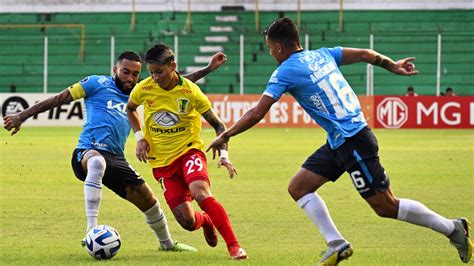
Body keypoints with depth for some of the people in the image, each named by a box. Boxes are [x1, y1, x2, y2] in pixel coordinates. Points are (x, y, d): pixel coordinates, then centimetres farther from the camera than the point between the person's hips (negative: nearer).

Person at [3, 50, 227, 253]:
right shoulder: (98, 83, 4)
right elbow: (58, 99, 3)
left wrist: (208, 69, 23)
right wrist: (22, 116, -1)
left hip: (116, 160, 6)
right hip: (87, 153, -6)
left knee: (149, 201, 8)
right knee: (97, 161, -42)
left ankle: (167, 243, 39)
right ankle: (91, 232, -47)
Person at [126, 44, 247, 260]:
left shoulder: (190, 92, -12)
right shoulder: (144, 89, -5)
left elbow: (218, 125, -3)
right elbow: (130, 109, 19)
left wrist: (224, 155, -17)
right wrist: (139, 137, 4)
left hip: (189, 151, -2)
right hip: (161, 161, 2)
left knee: (201, 194, -33)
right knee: (187, 222, -8)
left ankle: (234, 246, -25)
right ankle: (206, 220, 31)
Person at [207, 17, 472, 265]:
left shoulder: (285, 72, -13)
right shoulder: (321, 54, 8)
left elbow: (256, 114, -16)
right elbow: (365, 54, 15)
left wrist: (225, 135, -3)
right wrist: (392, 65, 33)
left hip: (353, 142, -9)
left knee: (386, 207, -1)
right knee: (298, 187, 7)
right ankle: (337, 244, 4)